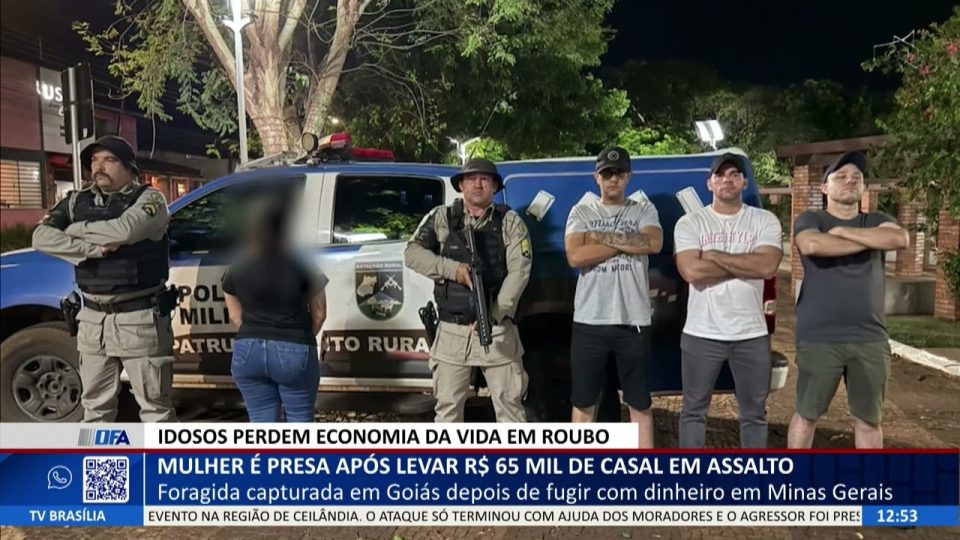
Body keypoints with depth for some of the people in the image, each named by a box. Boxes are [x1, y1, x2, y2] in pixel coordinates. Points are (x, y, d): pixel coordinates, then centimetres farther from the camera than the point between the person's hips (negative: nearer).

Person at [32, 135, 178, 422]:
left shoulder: (149, 199, -6)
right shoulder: (77, 201, 10)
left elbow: (124, 230, -25)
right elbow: (41, 237, -4)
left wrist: (76, 229, -8)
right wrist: (93, 248, -16)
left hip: (140, 318, -5)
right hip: (93, 319, 6)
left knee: (155, 406, 4)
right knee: (95, 405, 17)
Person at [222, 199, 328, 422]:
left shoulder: (236, 268, 2)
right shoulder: (304, 264, -6)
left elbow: (235, 315, 10)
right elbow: (319, 313, 2)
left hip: (248, 351, 3)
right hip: (293, 352, -3)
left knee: (261, 421, 12)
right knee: (299, 419, 11)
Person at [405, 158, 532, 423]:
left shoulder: (510, 222, 2)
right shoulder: (441, 218, 5)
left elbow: (519, 272, -8)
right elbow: (412, 253, -4)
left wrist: (494, 314, -18)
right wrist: (453, 269, -17)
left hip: (498, 331, -1)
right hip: (452, 332, 1)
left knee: (510, 404, 7)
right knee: (448, 406, 10)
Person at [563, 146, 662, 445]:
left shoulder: (644, 210, 7)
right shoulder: (582, 212, 6)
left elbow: (653, 243, -15)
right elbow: (575, 256, -11)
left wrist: (601, 237, -12)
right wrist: (627, 243, -9)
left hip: (633, 321, 0)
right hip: (589, 321, 1)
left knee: (640, 405, 10)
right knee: (583, 403, 11)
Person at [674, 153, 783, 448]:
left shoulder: (765, 221, 2)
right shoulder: (689, 223, -2)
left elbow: (767, 266, -15)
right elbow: (691, 271, -17)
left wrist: (715, 256, -13)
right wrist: (745, 264, -11)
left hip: (751, 334, 1)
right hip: (701, 334, -1)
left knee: (754, 413, 14)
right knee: (694, 410, 10)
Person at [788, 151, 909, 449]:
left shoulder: (876, 221, 12)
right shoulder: (810, 219, 2)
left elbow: (901, 238, -11)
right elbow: (811, 245, -22)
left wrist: (843, 231, -10)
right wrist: (868, 242, -10)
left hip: (870, 339, 3)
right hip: (819, 339, -3)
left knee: (869, 419, 13)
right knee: (807, 414, 7)